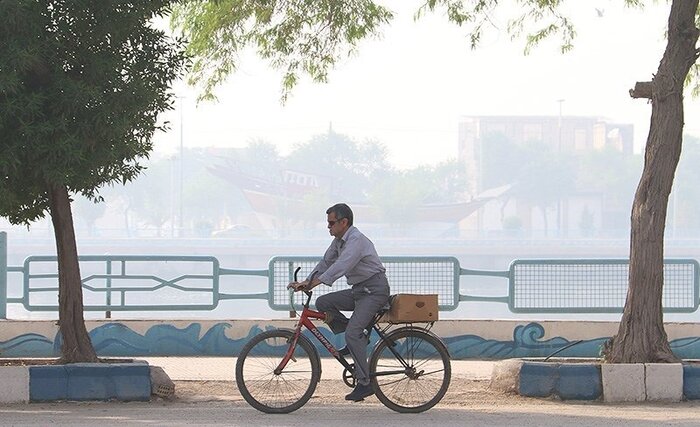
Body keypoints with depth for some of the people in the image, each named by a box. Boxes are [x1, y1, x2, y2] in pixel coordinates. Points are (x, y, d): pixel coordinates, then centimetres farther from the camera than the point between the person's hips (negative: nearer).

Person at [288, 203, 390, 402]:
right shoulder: (338, 241, 11)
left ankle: (364, 383, -15)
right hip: (359, 290, 10)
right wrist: (306, 282, 0)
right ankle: (359, 338, 7)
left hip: (374, 290, -10)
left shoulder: (356, 240, -20)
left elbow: (341, 266, -33)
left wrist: (313, 283, -40)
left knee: (352, 333, -20)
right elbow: (326, 263, 14)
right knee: (322, 303, 0)